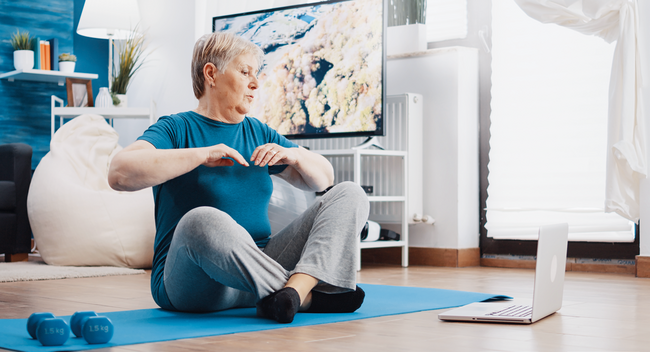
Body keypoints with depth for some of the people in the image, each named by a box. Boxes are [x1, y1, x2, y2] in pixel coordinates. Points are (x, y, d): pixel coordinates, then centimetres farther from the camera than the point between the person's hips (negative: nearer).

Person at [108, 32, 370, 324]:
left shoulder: (258, 133, 18)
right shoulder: (175, 129, 0)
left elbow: (324, 178, 23)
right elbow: (119, 173, -19)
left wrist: (292, 155, 1)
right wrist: (202, 154, -21)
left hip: (260, 270, 6)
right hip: (190, 285, -6)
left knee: (350, 195, -6)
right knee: (201, 221, -40)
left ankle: (294, 290, -33)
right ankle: (308, 296, -27)